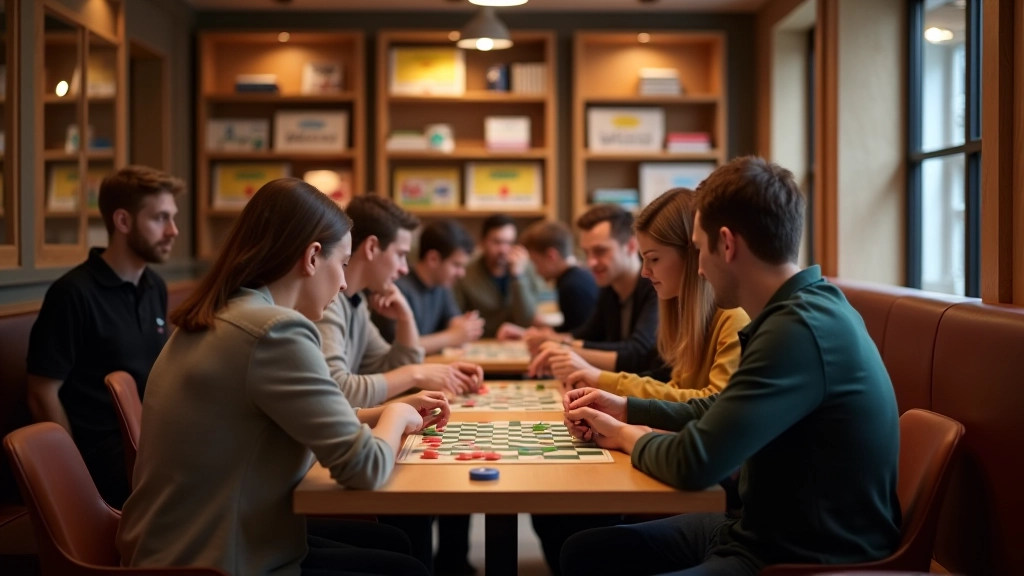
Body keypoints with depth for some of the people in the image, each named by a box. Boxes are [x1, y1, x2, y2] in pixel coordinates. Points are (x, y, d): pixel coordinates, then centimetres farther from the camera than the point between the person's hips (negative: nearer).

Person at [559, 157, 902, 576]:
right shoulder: (801, 310, 9)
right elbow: (719, 412, 23)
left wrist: (630, 437, -4)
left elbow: (694, 463, -25)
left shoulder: (798, 330, -25)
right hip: (766, 532, 10)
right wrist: (628, 409, 15)